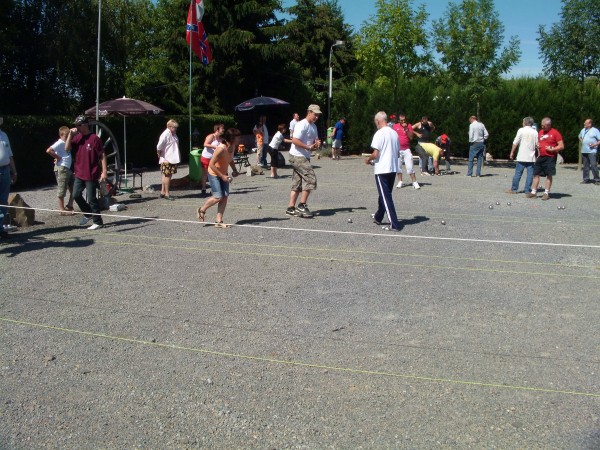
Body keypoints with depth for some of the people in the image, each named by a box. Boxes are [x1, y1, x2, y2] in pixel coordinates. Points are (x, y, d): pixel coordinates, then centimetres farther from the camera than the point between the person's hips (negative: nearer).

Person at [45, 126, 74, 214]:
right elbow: (48, 150, -24)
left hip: (68, 168, 9)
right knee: (62, 190, -2)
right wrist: (58, 157, -15)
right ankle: (62, 210, 6)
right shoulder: (60, 143, -13)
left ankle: (69, 206, 22)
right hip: (61, 168, -9)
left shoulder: (66, 143, 14)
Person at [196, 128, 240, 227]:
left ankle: (218, 221, 4)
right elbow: (211, 164, -26)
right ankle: (202, 210, 16)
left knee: (225, 196, -1)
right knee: (218, 197, -11)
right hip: (214, 174, -7)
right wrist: (222, 176, -25)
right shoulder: (221, 148, -28)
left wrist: (234, 170, 1)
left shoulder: (233, 147, -4)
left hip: (224, 174, 8)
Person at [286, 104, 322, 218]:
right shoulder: (302, 125, -14)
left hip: (304, 157, 10)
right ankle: (302, 206, -9)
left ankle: (291, 208, 11)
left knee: (297, 183, 8)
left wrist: (317, 143, 0)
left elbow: (315, 140, 24)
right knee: (310, 178, -14)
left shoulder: (314, 126, 16)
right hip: (298, 156, -10)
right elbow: (295, 140, -21)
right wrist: (309, 147, -23)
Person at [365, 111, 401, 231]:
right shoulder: (394, 133, 8)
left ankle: (394, 225, -8)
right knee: (384, 195, 20)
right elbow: (397, 152, 14)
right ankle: (378, 217, 36)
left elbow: (375, 154, -17)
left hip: (382, 170, -7)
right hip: (393, 169, 7)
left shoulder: (379, 133, -13)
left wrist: (368, 159, 2)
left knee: (386, 198, -4)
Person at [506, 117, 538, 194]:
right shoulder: (535, 132, 5)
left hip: (521, 157, -2)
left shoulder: (521, 130, -3)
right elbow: (537, 145, 3)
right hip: (531, 157, 2)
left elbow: (515, 143, -6)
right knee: (530, 174, 4)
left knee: (518, 173, 3)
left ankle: (513, 189, 6)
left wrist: (512, 152, 2)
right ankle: (527, 190, 4)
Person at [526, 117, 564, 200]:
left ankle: (546, 193, 7)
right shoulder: (540, 132, 11)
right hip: (540, 157, 6)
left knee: (549, 175, 1)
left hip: (550, 157, -6)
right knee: (536, 174, 3)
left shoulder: (555, 133, -6)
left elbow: (561, 146, -7)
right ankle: (534, 192, 8)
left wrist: (552, 149, -17)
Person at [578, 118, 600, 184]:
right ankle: (586, 179, 16)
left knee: (593, 165, -10)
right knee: (585, 166, 10)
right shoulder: (583, 130, 15)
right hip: (584, 151, 7)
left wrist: (595, 144, -17)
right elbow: (580, 137, 34)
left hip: (592, 151, -6)